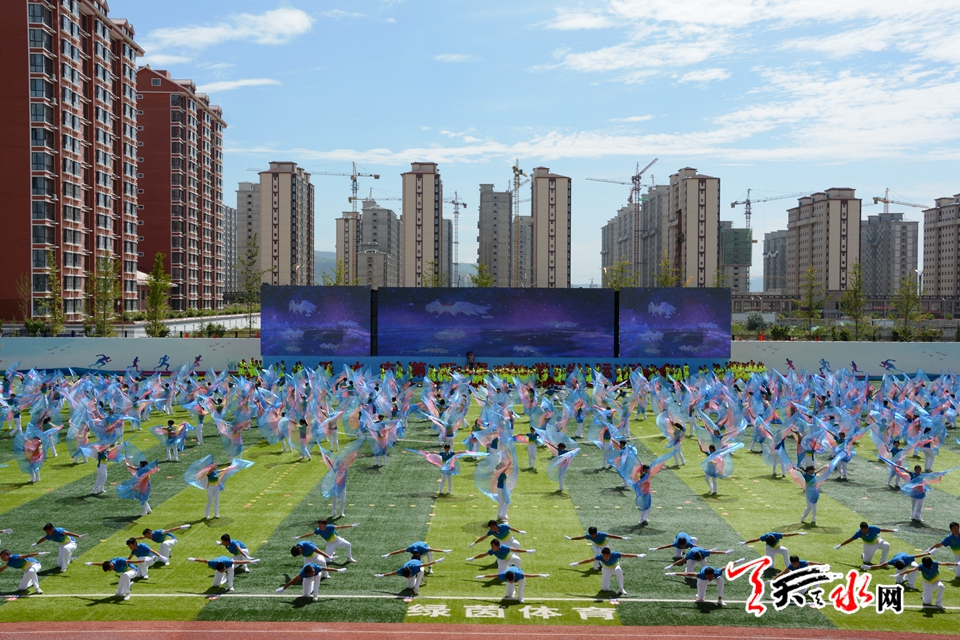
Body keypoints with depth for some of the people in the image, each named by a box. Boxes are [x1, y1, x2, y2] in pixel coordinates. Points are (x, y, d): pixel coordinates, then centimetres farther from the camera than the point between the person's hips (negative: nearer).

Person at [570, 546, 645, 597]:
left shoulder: (615, 555, -36)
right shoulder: (600, 556, -33)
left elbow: (626, 555, -28)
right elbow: (589, 560, -28)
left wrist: (638, 555, -27)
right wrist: (577, 563, -27)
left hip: (615, 567, -1)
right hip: (606, 569, 1)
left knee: (619, 570, -40)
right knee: (604, 589, -5)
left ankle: (620, 589, -20)